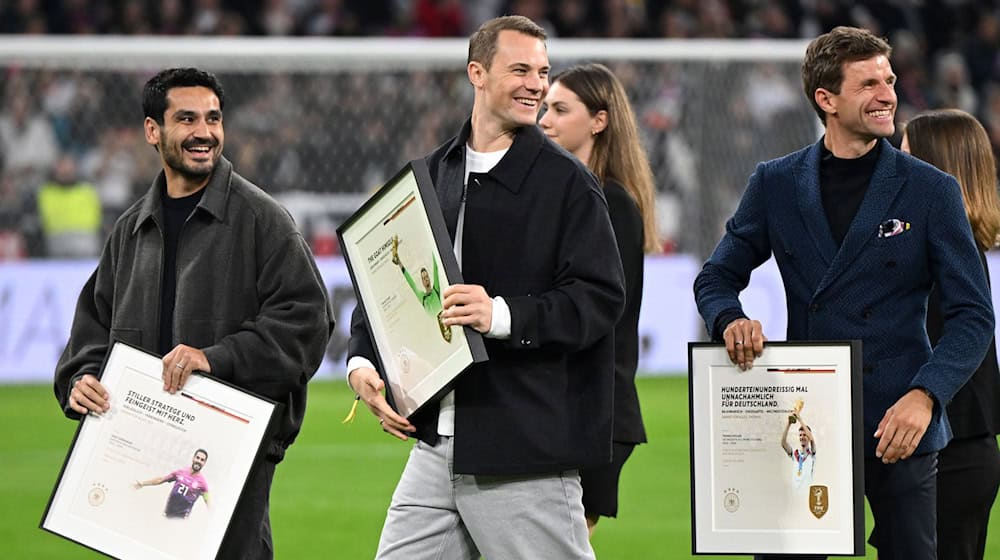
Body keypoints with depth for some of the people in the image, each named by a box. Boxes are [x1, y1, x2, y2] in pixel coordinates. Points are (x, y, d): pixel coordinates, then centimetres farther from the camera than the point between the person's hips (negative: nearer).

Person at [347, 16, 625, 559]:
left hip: (525, 451, -6)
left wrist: (503, 315, -24)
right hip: (437, 444, 6)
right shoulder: (432, 175, 14)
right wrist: (362, 362, 3)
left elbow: (600, 297, -11)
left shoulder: (566, 182, -3)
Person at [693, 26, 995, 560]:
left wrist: (924, 395, -17)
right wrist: (730, 320, -9)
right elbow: (716, 277, 16)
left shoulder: (931, 190, 1)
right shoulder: (775, 184, 6)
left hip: (900, 426, -1)